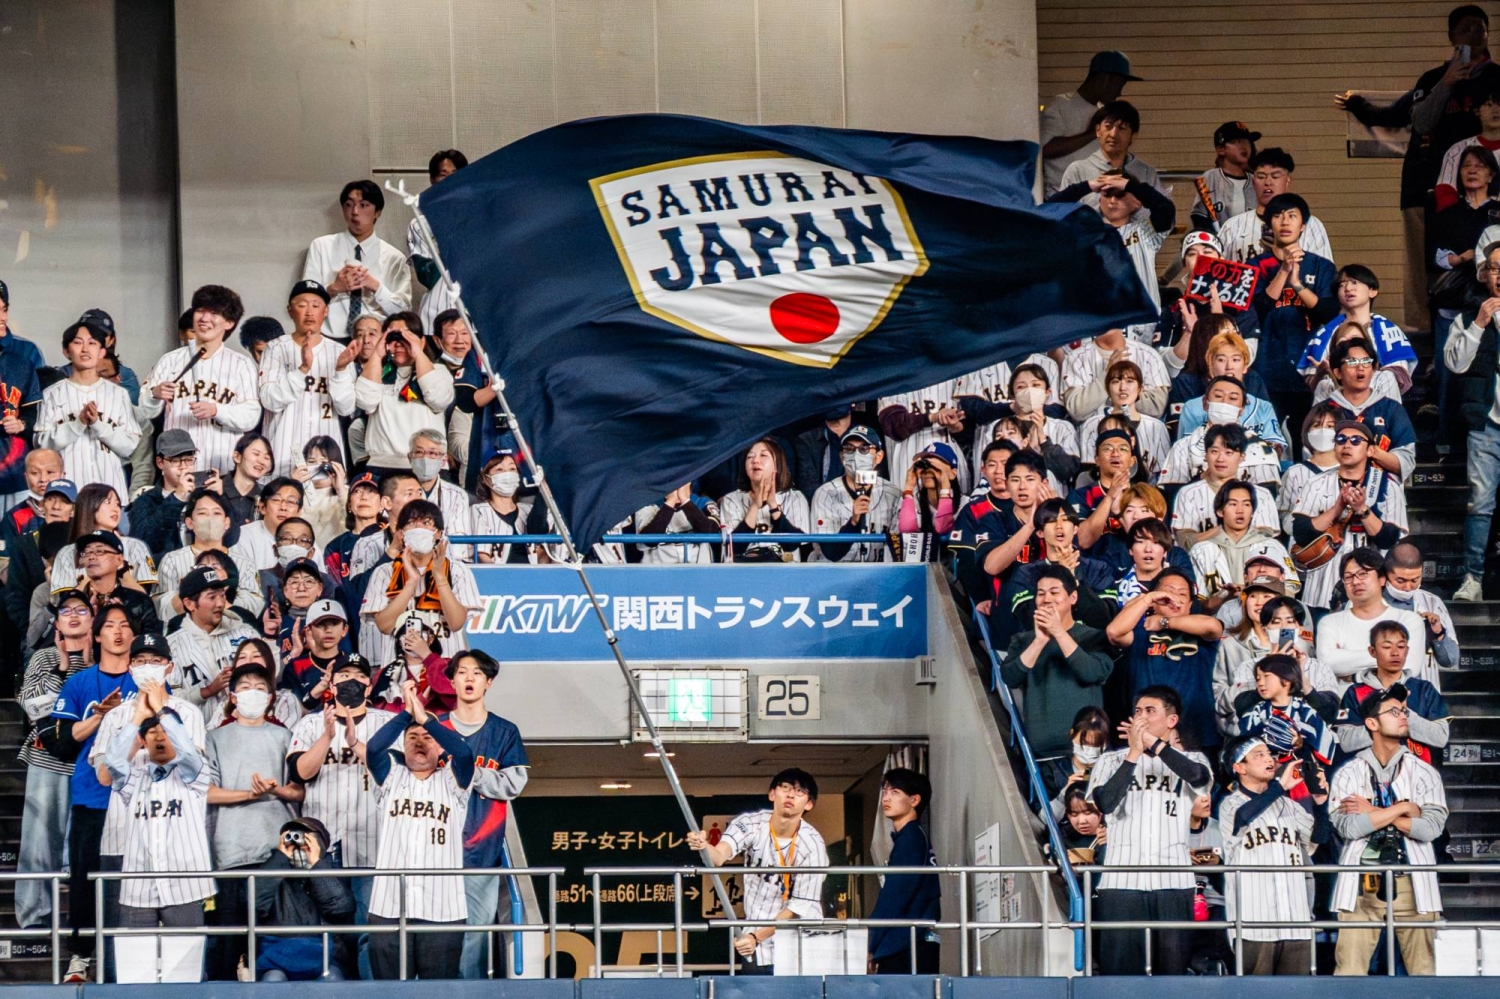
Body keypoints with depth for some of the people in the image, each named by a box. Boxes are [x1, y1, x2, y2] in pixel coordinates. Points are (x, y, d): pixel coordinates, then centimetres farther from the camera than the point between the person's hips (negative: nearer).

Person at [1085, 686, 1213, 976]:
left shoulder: (1189, 759, 13)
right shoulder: (1112, 761, 12)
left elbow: (1199, 776, -11)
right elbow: (1105, 802, -6)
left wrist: (1153, 744, -12)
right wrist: (1134, 753, -6)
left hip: (1173, 884, 0)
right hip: (1121, 883, 0)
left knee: (1172, 966, -1)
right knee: (1118, 965, -6)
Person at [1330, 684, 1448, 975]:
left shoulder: (1424, 773, 7)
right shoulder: (1349, 773, 6)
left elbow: (1432, 827, -7)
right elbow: (1348, 826, -8)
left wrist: (1372, 812, -7)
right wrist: (1401, 809, -7)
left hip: (1411, 882, 1)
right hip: (1362, 884, -1)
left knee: (1423, 968, -1)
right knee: (1350, 968, -5)